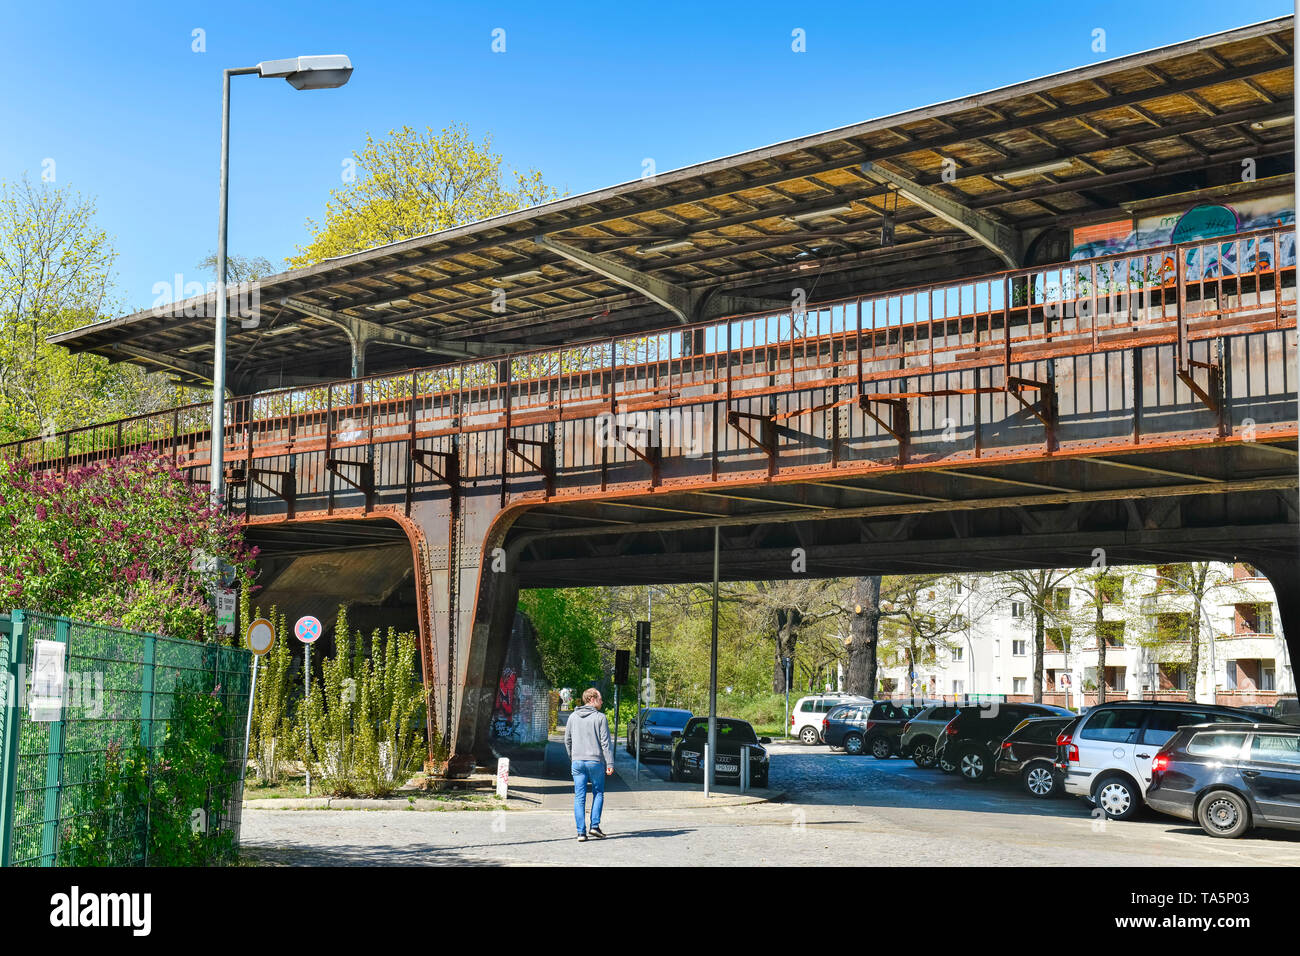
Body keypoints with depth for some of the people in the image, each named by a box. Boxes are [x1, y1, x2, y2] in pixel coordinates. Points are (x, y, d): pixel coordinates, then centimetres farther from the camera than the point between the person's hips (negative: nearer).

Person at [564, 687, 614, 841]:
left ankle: (581, 832, -1)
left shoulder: (573, 717, 8)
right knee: (598, 793, 13)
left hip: (577, 762, 3)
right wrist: (610, 763, -7)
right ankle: (595, 826, 3)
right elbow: (605, 742, -8)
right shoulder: (600, 717, -5)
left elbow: (567, 740, 12)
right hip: (596, 761, -3)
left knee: (579, 797, 4)